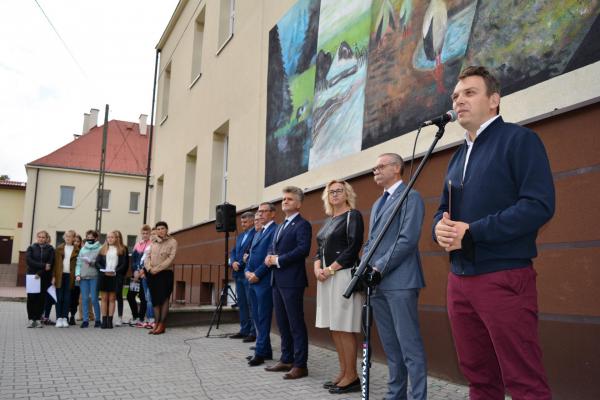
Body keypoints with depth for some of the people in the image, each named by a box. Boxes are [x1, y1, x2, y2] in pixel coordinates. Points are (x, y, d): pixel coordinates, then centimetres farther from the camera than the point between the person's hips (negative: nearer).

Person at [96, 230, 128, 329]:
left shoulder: (122, 250, 3)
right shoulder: (103, 249, 11)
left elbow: (124, 264, -3)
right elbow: (97, 262, 5)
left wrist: (115, 272, -16)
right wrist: (104, 270, -12)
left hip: (115, 277, -2)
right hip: (104, 276, 2)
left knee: (112, 299, 2)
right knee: (104, 298, 4)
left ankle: (110, 321, 4)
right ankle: (104, 320, 7)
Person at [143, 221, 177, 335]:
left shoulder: (172, 242, -1)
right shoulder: (153, 242, 15)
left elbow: (171, 258, -11)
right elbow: (148, 257, 10)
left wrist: (157, 269, -16)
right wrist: (149, 268, -10)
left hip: (165, 273, -5)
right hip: (152, 274, 5)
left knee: (164, 298, -3)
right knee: (155, 299, 6)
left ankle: (162, 325, 0)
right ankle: (157, 323, 11)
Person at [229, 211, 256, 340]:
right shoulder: (240, 236, 20)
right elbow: (233, 252, 18)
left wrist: (240, 264, -14)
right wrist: (233, 262, -1)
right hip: (239, 274, 8)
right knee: (242, 304, 11)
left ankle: (254, 332, 1)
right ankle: (244, 330, 18)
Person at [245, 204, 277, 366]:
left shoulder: (276, 230, -8)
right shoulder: (257, 233, 21)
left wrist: (257, 274, -16)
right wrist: (247, 271, 3)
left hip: (265, 281, -9)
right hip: (253, 280, 9)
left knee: (263, 317, -4)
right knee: (257, 317, 12)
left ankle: (261, 352, 1)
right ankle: (265, 350, 19)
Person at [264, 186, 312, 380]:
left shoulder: (302, 224, -7)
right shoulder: (281, 226, 21)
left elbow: (303, 249, -20)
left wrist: (278, 260, -16)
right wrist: (270, 258, -1)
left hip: (292, 280, -9)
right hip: (277, 280, 9)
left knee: (296, 323, -5)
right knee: (282, 323, 14)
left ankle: (300, 365, 2)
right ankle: (286, 360, 24)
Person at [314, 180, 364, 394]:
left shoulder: (353, 215, -3)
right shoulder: (329, 220, 20)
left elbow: (353, 248, -13)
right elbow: (320, 248, 18)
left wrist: (330, 269, -14)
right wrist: (318, 267, -1)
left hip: (344, 276, -8)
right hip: (326, 277, 8)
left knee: (345, 328, -7)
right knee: (334, 327, 9)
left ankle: (352, 377, 1)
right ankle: (343, 372, 17)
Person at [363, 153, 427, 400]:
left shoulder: (411, 197, -3)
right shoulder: (377, 204, 23)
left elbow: (408, 240, -14)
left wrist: (380, 269, -14)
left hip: (400, 282, -8)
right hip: (378, 284, 8)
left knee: (410, 346, -6)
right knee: (390, 346, 13)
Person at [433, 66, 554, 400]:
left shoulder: (519, 139, -4)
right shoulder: (459, 156, 19)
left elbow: (539, 205, -16)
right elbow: (444, 210, 22)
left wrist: (471, 231, -18)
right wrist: (440, 227, -3)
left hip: (504, 277, -8)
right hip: (460, 279, 8)